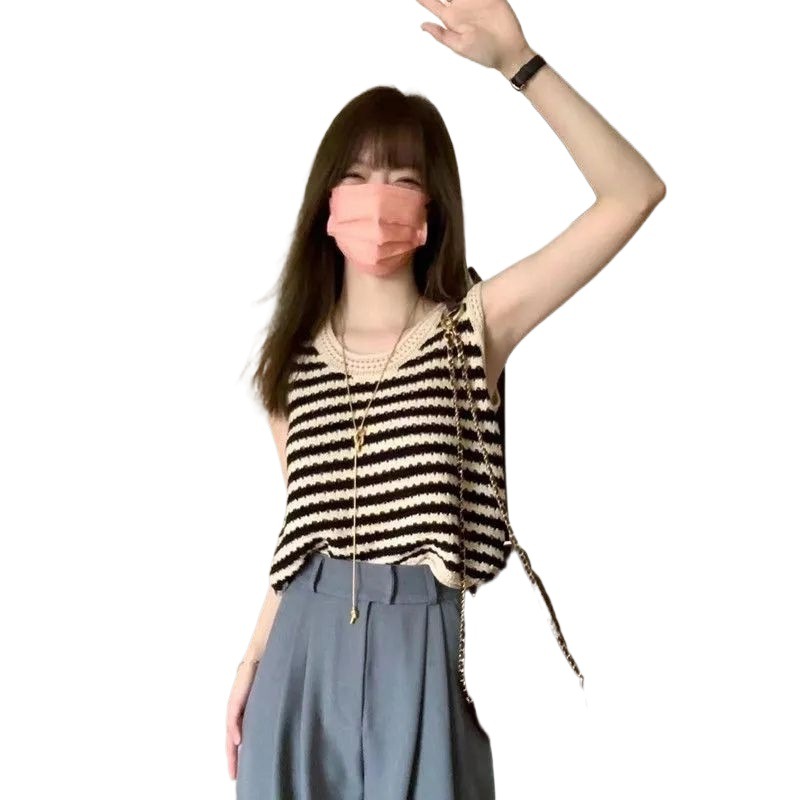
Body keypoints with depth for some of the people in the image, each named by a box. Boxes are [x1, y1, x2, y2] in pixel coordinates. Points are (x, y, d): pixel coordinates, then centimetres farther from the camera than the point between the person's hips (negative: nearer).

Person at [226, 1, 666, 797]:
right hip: (306, 647, 3)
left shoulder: (476, 325, -4)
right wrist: (253, 659, 12)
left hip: (422, 646, -3)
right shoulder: (296, 354, 7)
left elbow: (634, 193, -13)